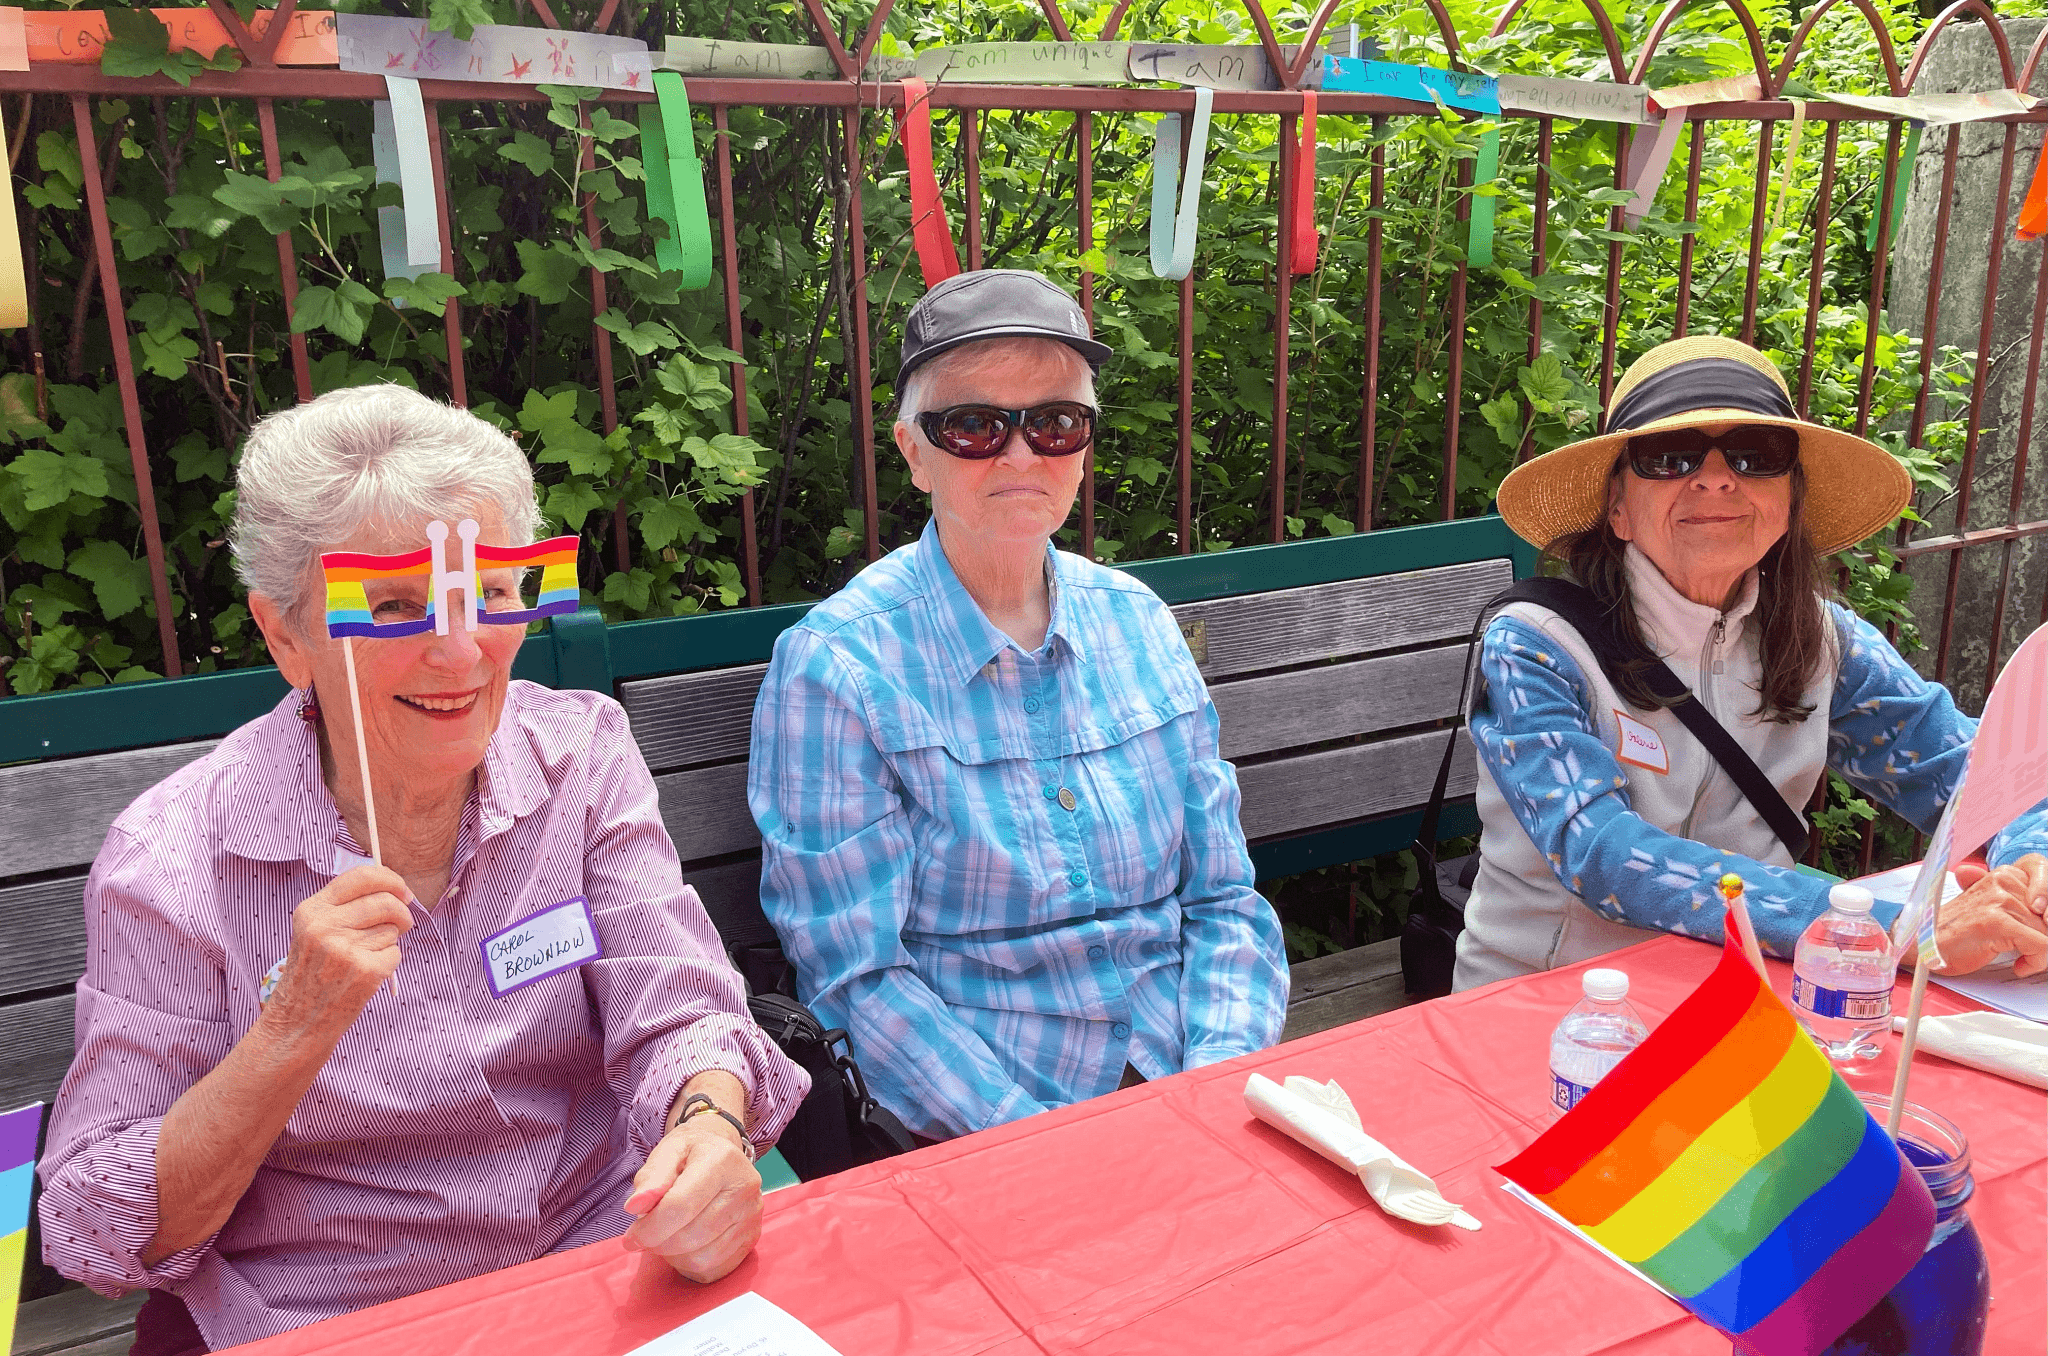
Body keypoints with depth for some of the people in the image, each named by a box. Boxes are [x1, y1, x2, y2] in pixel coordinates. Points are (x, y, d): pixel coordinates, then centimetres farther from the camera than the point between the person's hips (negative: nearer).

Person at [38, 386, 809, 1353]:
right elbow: (97, 1237, -9)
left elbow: (676, 1018, -9)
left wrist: (711, 1129, -31)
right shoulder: (171, 865, -12)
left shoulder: (582, 753, -4)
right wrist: (298, 1027, -24)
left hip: (610, 1278, 2)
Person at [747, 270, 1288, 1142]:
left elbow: (1224, 899, 9)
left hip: (1189, 1085, 4)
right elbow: (859, 978, -9)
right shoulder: (834, 667, -8)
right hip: (974, 1133, -4)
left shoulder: (1137, 622, 7)